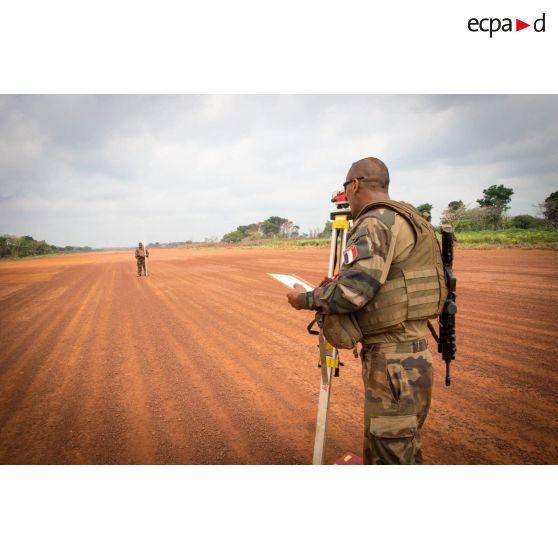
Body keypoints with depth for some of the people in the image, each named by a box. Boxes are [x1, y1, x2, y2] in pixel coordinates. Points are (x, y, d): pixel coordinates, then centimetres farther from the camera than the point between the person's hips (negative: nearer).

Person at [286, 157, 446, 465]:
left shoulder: (374, 223, -16)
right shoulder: (409, 220, 15)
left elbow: (353, 292, -25)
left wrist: (305, 299, -9)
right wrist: (338, 284, 16)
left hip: (392, 360, -10)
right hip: (414, 352, 10)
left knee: (392, 456, 6)